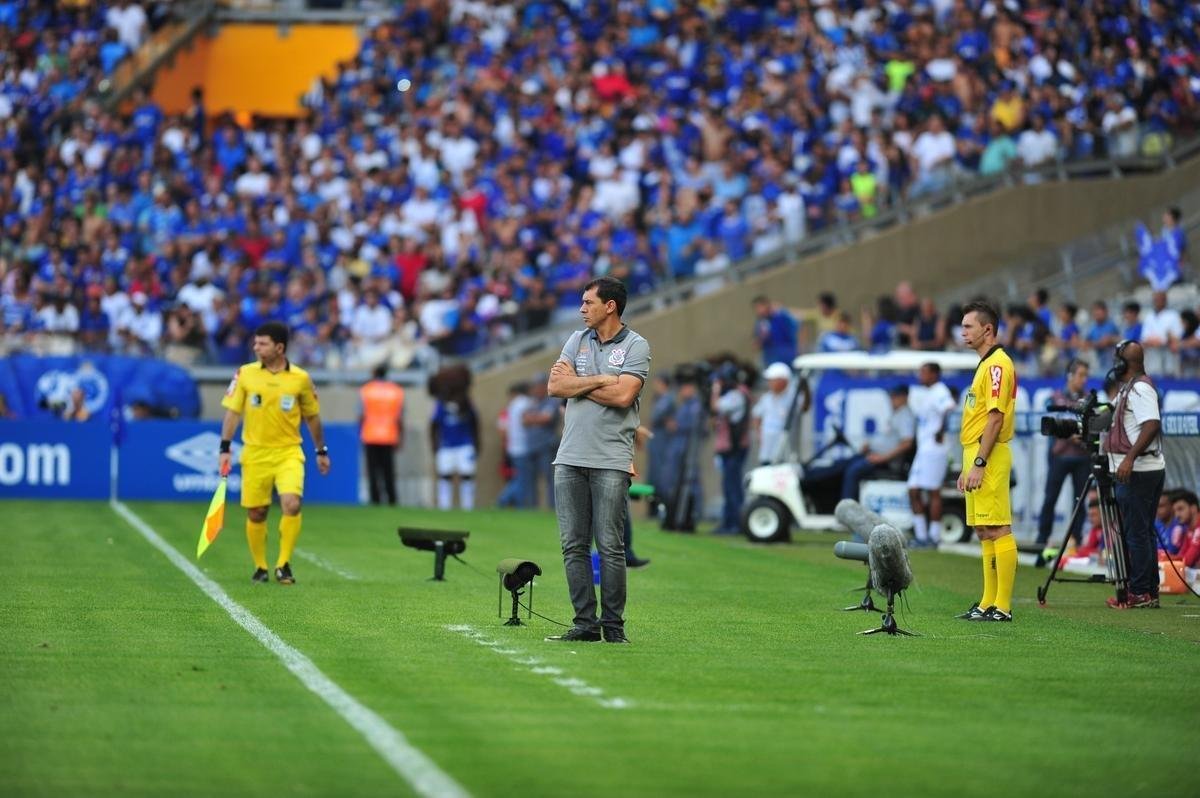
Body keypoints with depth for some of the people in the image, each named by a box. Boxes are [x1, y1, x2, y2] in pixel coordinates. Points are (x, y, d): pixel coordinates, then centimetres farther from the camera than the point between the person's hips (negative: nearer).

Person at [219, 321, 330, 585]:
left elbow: (312, 416, 10)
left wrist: (321, 450, 15)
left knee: (291, 504, -21)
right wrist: (225, 448, -6)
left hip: (288, 453, -1)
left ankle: (283, 565, -8)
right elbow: (232, 412, 1)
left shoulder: (301, 378, -2)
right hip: (255, 453, 1)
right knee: (256, 513, 4)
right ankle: (260, 567, 24)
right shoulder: (245, 374, -2)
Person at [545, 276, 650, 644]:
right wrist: (601, 380, -7)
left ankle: (613, 625, 0)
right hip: (570, 459, 5)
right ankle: (585, 623, 6)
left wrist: (576, 383, -4)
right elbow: (554, 387, 2)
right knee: (574, 545, 2)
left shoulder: (636, 346, -1)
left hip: (611, 461, -5)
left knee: (610, 546, -6)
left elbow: (622, 395, -14)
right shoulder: (577, 340, 14)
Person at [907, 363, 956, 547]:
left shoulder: (939, 392, -12)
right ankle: (921, 536, 13)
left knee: (933, 491, -6)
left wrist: (941, 432, -25)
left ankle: (934, 537, -1)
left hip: (934, 449, -10)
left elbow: (949, 409, -28)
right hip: (923, 449, 10)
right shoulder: (925, 394, 18)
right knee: (913, 491, 8)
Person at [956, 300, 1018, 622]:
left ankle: (1003, 606, -12)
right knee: (984, 531, 11)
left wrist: (979, 463, -21)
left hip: (989, 456, -11)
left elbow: (995, 418, -19)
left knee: (998, 529, -10)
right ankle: (988, 603, 15)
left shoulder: (998, 364, -12)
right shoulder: (985, 364, 20)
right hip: (976, 455, 11)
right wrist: (967, 466, 23)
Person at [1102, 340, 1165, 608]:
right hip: (1142, 471, 11)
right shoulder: (1128, 389, 19)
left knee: (1137, 533, -8)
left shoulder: (1140, 388, -13)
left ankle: (1140, 594, -7)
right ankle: (1150, 593, 14)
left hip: (1139, 472, -11)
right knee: (1143, 533, 12)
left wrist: (1129, 458, -29)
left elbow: (1152, 425, -24)